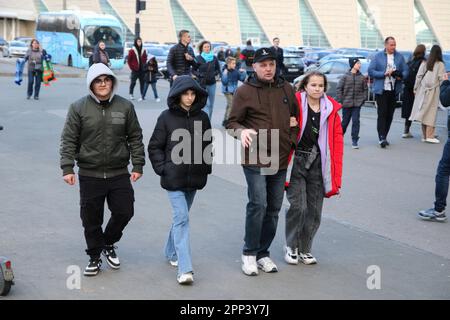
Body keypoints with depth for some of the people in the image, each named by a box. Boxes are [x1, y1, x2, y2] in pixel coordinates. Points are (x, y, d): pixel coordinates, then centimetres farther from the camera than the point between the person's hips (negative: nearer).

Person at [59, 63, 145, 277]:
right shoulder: (79, 108, -3)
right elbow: (68, 140, -2)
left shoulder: (125, 106, 2)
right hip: (90, 175, -1)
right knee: (91, 219, 5)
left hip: (119, 173, 1)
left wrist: (138, 165, 2)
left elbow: (135, 137, 7)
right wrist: (67, 168, -9)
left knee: (124, 211, 3)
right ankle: (94, 257, 23)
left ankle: (108, 243, 30)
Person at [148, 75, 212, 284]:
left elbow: (208, 145, 16)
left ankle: (171, 252, 38)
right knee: (181, 218, -12)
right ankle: (185, 269, -15)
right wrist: (163, 169, -8)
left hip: (194, 179, 4)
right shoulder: (167, 118, -5)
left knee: (181, 217, 17)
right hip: (174, 179, -4)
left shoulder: (202, 117, 5)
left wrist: (206, 168, 7)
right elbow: (155, 147, 0)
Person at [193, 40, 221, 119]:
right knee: (206, 104, -13)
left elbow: (218, 70, 14)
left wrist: (214, 74, -4)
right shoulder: (198, 58, -3)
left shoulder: (214, 58, 5)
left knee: (211, 104, 8)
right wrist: (200, 75, -13)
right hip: (202, 84, -4)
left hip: (212, 84, 4)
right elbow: (194, 70, 3)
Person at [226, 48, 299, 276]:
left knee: (274, 208, 9)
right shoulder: (244, 91, -3)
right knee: (258, 204, -14)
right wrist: (241, 131, -23)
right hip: (255, 159, -5)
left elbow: (296, 114, 26)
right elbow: (232, 122, -2)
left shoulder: (286, 89, 10)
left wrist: (293, 136, 10)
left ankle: (263, 253, 23)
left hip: (280, 160, 5)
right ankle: (249, 253, 2)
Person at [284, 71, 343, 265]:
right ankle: (291, 246, 12)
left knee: (314, 210, 7)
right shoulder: (295, 104, -5)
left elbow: (337, 141, 6)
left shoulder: (331, 109, 5)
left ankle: (305, 249, 23)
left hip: (318, 164, 4)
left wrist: (336, 175, 2)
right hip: (297, 160, -4)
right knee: (298, 206, -8)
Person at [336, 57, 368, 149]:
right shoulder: (345, 76, -5)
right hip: (347, 103, -1)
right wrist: (340, 101, -6)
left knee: (356, 121, -5)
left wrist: (363, 99, 0)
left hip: (357, 104, 1)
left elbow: (365, 89, 10)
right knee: (345, 121, 10)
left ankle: (354, 141, 1)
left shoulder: (362, 77, 2)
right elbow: (338, 89, -3)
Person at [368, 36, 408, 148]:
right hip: (381, 90, -3)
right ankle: (381, 138, -12)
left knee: (390, 115, 8)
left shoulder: (400, 57, 8)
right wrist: (384, 74, -14)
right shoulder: (378, 56, 0)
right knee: (382, 114, -10)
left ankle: (384, 136, 19)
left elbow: (406, 71, 8)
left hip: (394, 90, 4)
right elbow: (370, 71, -4)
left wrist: (401, 76, -14)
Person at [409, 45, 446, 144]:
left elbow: (419, 76, 4)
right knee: (431, 113, -2)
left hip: (422, 90, 3)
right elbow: (442, 79, -6)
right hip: (433, 91, -3)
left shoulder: (424, 63, 3)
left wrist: (416, 88, 11)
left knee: (423, 112, 7)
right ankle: (429, 136, -7)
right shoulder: (440, 64, -4)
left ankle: (424, 136, 11)